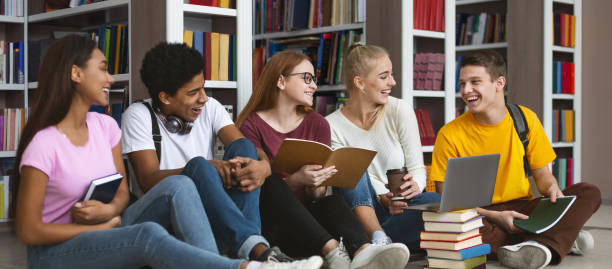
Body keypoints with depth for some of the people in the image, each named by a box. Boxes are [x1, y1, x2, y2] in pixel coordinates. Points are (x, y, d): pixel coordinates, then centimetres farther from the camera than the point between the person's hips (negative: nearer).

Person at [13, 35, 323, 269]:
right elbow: (29, 231, -16)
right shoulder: (43, 144, -18)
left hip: (105, 233, 7)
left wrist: (111, 210, -16)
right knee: (149, 234, -35)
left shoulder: (105, 127, 2)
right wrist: (105, 226, -13)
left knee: (178, 185, -18)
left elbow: (122, 190, 9)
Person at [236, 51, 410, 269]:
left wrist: (316, 187, -17)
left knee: (333, 202, -29)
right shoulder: (252, 125, 0)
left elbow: (318, 195, 9)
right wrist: (296, 180, -26)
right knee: (270, 183, -33)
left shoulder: (318, 124, 11)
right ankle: (332, 250, -48)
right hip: (269, 221, -3)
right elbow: (259, 186, -7)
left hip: (307, 214, 3)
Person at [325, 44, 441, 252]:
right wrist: (382, 197, -25)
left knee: (438, 203, -30)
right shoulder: (333, 125, -3)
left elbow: (417, 168, 0)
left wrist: (414, 186, -24)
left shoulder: (400, 111, 0)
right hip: (360, 210, -1)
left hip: (401, 207, 1)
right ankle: (379, 239, -38)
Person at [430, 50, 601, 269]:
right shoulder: (449, 135, -6)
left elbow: (542, 174, 11)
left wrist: (552, 189, -13)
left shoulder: (525, 119, 4)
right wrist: (495, 217, -21)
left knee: (589, 193, -15)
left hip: (521, 211, 3)